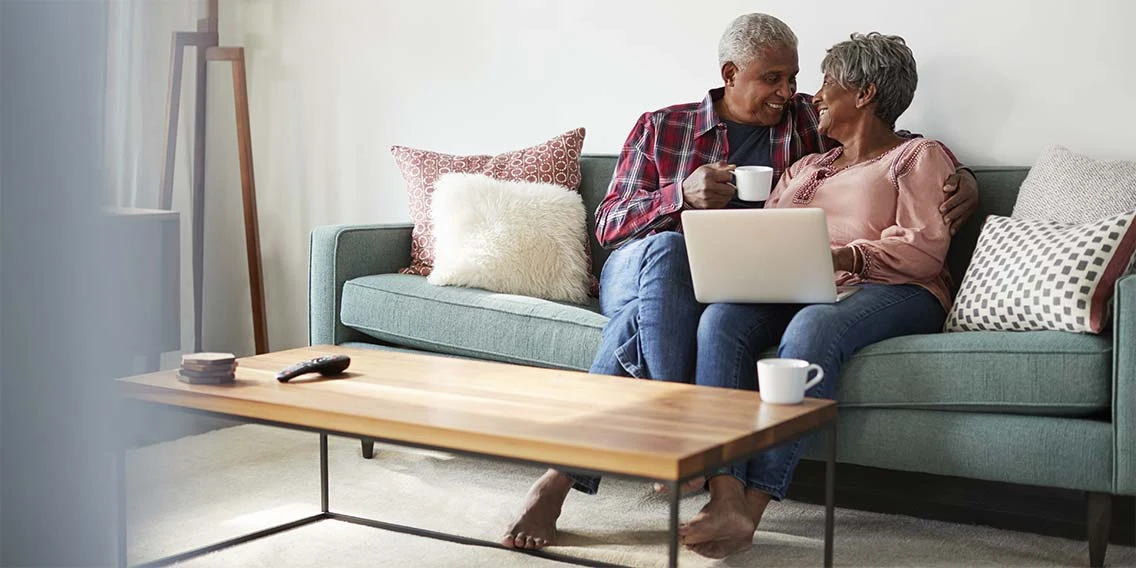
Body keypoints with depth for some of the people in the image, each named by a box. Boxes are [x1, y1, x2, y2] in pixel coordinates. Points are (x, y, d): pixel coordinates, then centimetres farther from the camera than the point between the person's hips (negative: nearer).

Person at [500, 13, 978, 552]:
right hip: (633, 271, 0)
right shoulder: (660, 126, 12)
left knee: (642, 322, -35)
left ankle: (563, 471, -32)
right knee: (667, 250, -37)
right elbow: (607, 223, 5)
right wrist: (682, 195, -13)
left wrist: (962, 177, -3)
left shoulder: (807, 121, 15)